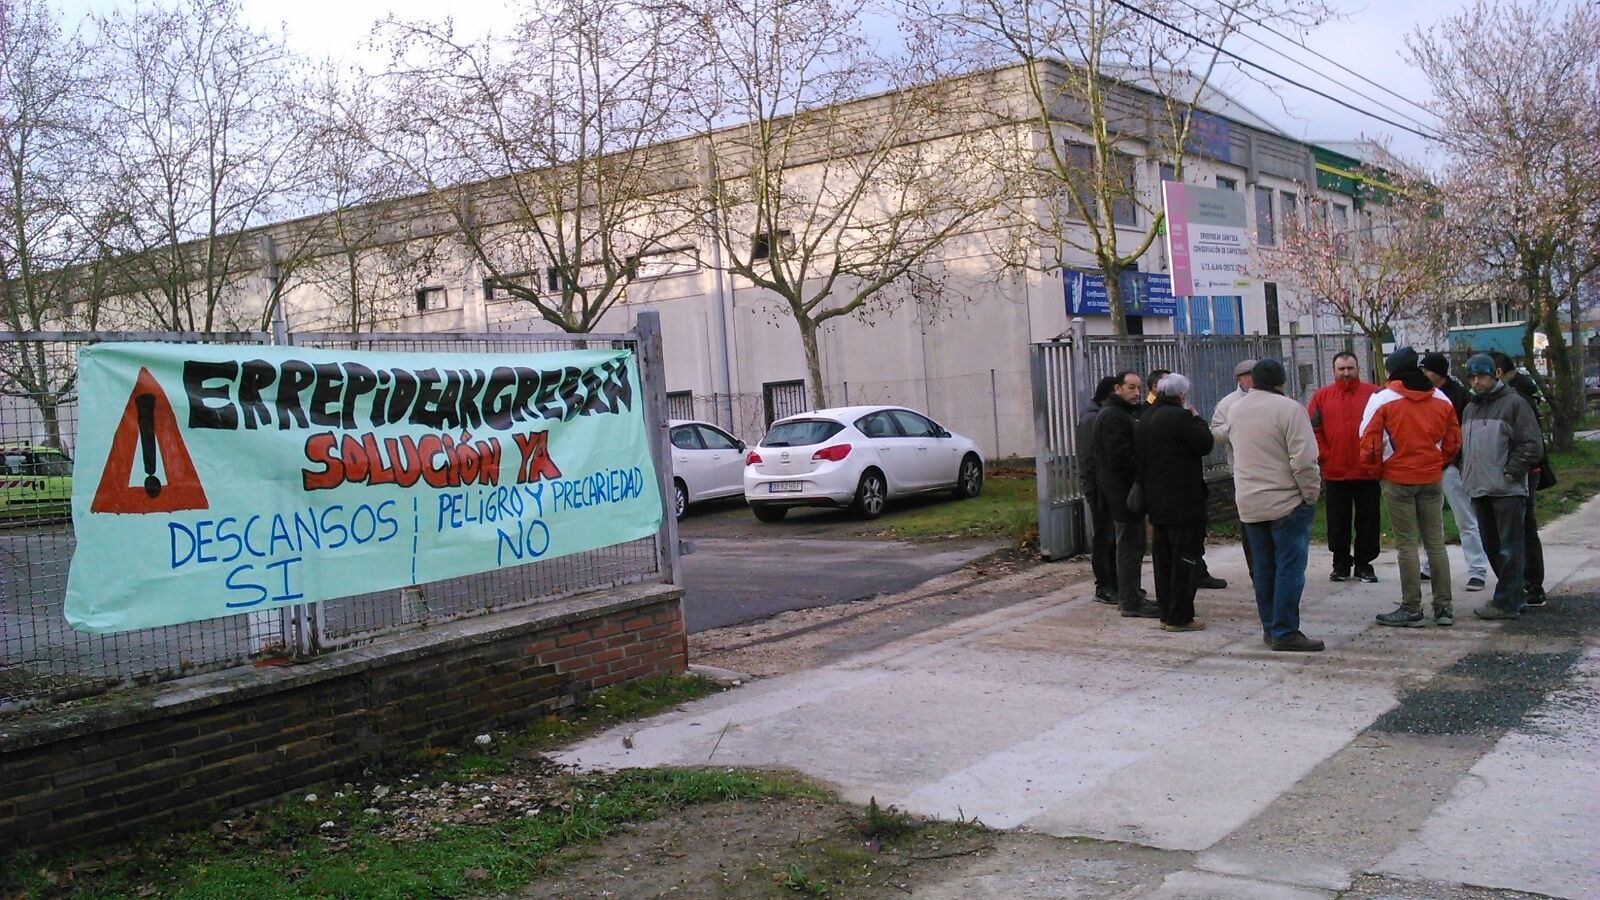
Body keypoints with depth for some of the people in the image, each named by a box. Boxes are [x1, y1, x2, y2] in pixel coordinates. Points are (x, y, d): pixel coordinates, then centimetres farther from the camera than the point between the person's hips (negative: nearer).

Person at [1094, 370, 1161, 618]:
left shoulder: (1122, 414, 19)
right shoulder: (1113, 416, -16)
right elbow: (1120, 458, -23)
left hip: (1124, 491, 11)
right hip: (1123, 491, -11)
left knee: (1131, 544, 15)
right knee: (1130, 544, -7)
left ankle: (1129, 596, 22)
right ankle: (1130, 602, -3)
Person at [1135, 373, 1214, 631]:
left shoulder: (1146, 417, 12)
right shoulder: (1179, 417, -16)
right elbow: (1206, 443, -13)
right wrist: (1196, 418, 1)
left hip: (1156, 502, 9)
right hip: (1182, 502, -9)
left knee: (1163, 558, 13)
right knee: (1185, 558, -2)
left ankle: (1166, 613, 18)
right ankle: (1180, 617, -1)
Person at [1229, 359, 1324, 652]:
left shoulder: (1235, 410, 6)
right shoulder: (1289, 409, -15)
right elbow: (1304, 460, -18)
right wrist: (1311, 495, -8)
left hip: (1249, 504, 7)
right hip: (1287, 502, -6)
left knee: (1263, 568, 13)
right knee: (1290, 567, -2)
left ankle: (1270, 627, 20)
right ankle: (1285, 632, -2)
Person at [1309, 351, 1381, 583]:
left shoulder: (1373, 394, 1)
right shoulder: (1322, 396, 4)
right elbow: (1313, 429, 4)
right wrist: (1324, 456, -4)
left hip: (1367, 471, -1)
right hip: (1335, 472, 1)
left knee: (1368, 521, 6)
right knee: (1338, 522, 8)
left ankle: (1364, 564, 17)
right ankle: (1341, 564, 19)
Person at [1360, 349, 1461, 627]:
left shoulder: (1384, 400, -8)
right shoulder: (1441, 400, 6)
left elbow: (1369, 443, -10)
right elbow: (1454, 440, 8)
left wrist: (1376, 464, 8)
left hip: (1397, 479, -4)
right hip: (1432, 478, 4)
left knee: (1407, 544, 0)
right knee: (1435, 542, 9)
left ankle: (1411, 609, 3)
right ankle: (1443, 607, 12)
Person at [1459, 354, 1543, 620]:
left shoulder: (1513, 403, -5)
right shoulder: (1470, 409, 18)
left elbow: (1532, 445, -10)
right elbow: (1464, 447, 26)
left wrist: (1510, 473, -13)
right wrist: (1467, 475, 14)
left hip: (1507, 491, -8)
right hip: (1479, 490, 8)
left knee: (1510, 549, -4)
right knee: (1491, 547, 13)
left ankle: (1506, 603, -2)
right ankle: (1516, 595, 24)